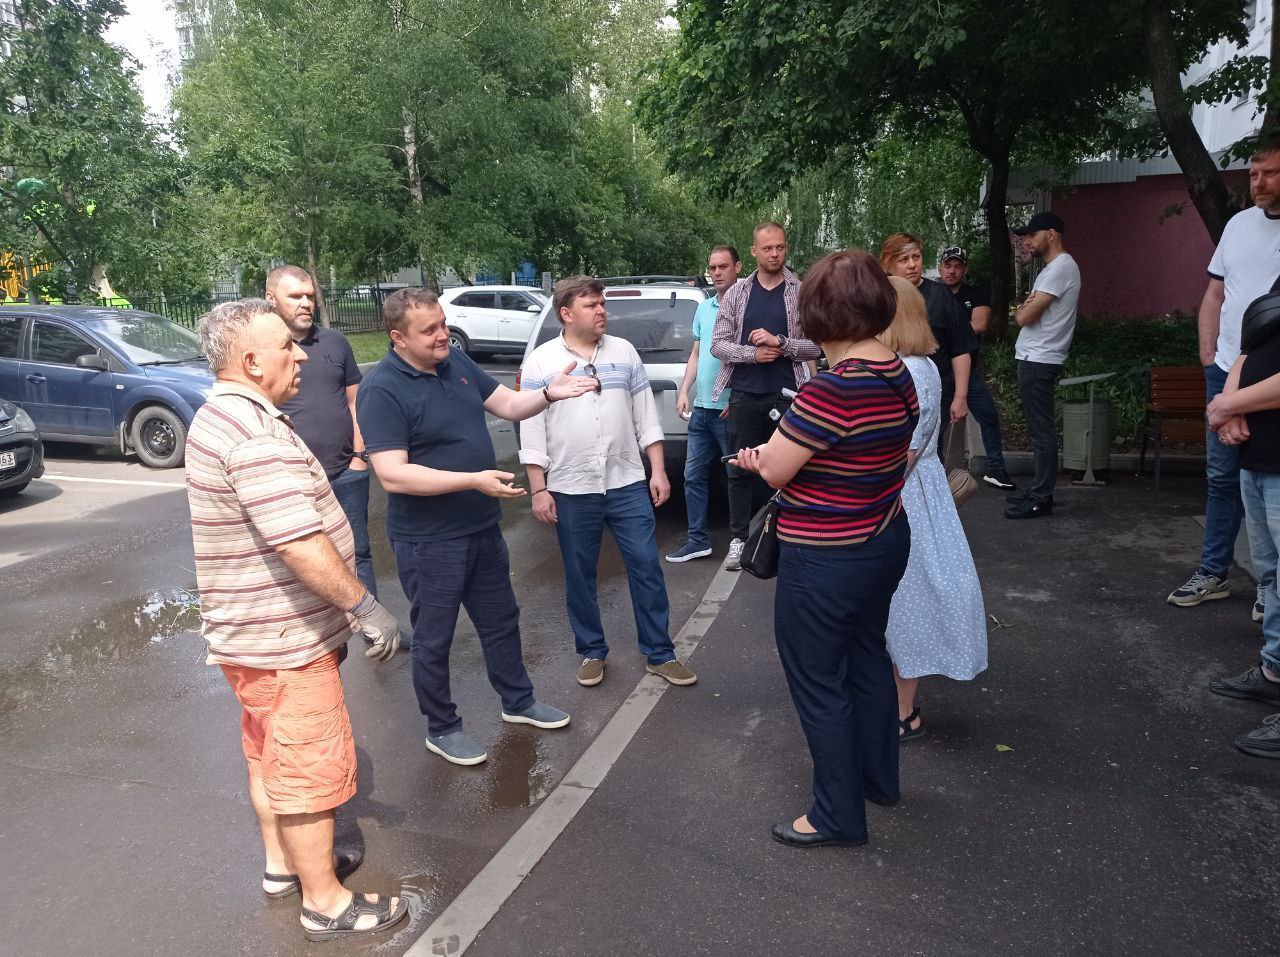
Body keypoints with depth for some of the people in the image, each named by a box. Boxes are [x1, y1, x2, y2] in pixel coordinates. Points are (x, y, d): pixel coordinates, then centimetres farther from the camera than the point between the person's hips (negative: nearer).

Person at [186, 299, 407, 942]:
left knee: (272, 757, 23)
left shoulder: (221, 417, 10)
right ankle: (325, 903, 18)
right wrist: (365, 608, -24)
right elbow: (301, 545, -32)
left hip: (251, 633, 11)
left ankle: (283, 864, 40)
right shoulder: (256, 436, -26)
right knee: (312, 767, 3)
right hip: (284, 643, -11)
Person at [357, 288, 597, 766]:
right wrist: (474, 480, -31)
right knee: (434, 638, 9)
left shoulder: (456, 361, 3)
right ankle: (442, 729, 28)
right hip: (428, 541, -7)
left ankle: (518, 701, 40)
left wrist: (547, 393, -10)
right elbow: (393, 475, -27)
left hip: (482, 527, 8)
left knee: (501, 620, 21)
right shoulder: (381, 390, -20)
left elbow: (507, 404, 11)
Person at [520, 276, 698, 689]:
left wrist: (658, 470, 3)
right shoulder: (540, 362, -1)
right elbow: (532, 430, -2)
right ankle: (592, 652, 28)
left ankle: (659, 654, 17)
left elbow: (646, 415, 8)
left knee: (647, 568, 4)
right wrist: (538, 490, -7)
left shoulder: (624, 352, 6)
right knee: (579, 576, 10)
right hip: (570, 491, -1)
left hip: (628, 485, 2)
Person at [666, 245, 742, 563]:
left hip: (730, 409, -7)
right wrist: (684, 391, 9)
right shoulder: (703, 308, 14)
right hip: (701, 407, 7)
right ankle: (698, 539, 19)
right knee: (693, 476, 9)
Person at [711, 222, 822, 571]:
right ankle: (738, 539, 15)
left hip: (787, 394, -1)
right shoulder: (736, 293, 6)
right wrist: (753, 353, -11)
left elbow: (817, 346, -2)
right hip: (745, 394, 1)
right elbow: (718, 344, 4)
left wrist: (779, 342, -14)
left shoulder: (802, 293, 2)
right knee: (740, 469, 5)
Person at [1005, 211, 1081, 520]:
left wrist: (1022, 310, 2)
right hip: (1033, 358, 11)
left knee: (1042, 431, -7)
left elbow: (1024, 317, -18)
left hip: (1039, 361, -11)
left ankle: (1040, 499, -4)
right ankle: (1040, 491, 21)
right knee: (1039, 430, 14)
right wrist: (1027, 308, 0)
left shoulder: (1061, 266, -13)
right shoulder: (1052, 268, 20)